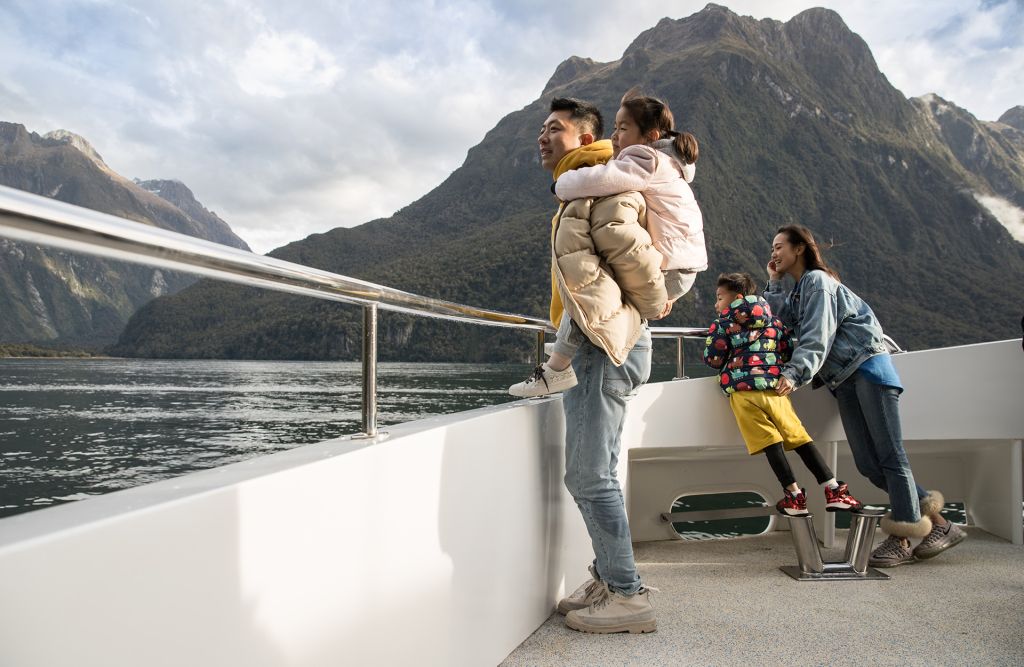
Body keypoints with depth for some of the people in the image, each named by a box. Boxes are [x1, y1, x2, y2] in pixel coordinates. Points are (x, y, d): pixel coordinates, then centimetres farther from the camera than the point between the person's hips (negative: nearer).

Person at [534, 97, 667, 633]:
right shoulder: (574, 194, 22)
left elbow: (636, 253, -19)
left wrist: (652, 307, -4)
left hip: (607, 347, -10)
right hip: (590, 347, 10)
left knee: (591, 477, -7)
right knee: (585, 476, 15)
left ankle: (629, 597, 5)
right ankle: (607, 580, 27)